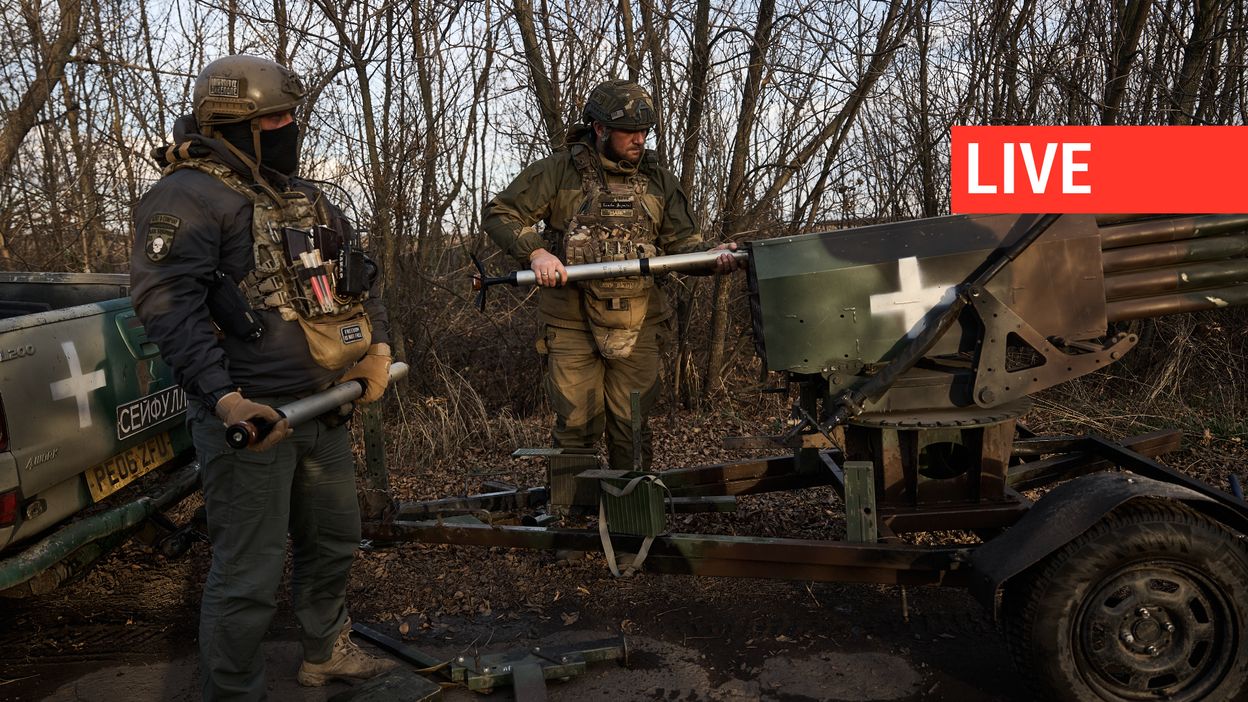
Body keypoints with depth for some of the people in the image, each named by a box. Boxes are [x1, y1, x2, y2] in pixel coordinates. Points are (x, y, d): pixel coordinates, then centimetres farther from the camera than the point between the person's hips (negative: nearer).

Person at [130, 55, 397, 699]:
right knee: (249, 573, -1)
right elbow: (168, 305, -23)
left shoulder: (303, 197, 15)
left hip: (324, 405, 9)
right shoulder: (188, 198, -11)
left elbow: (357, 275, 21)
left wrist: (378, 346, 6)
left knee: (332, 541, 22)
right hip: (253, 416, -8)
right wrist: (223, 399, -33)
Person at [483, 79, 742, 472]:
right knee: (576, 424, 2)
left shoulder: (658, 180, 10)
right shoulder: (559, 171, -1)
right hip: (572, 324, -2)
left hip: (637, 325, 3)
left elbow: (681, 240, 9)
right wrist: (536, 252, -20)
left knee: (631, 426, 9)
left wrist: (713, 256, -12)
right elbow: (499, 214, -3)